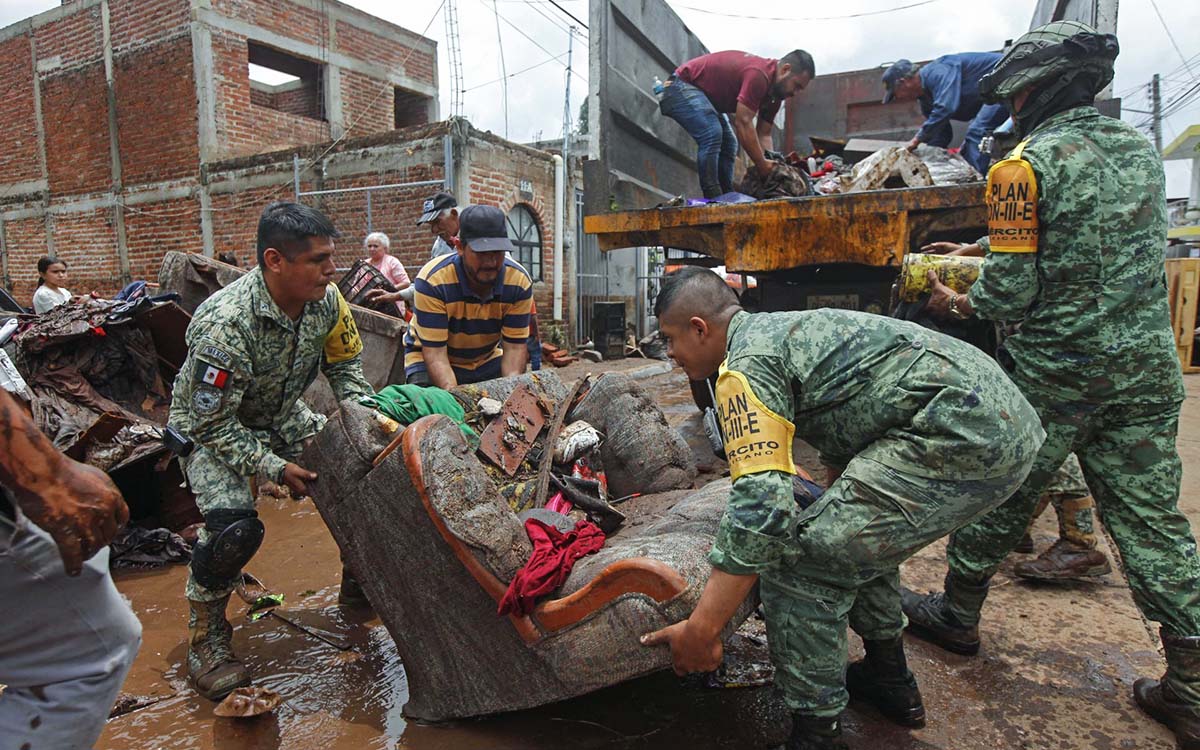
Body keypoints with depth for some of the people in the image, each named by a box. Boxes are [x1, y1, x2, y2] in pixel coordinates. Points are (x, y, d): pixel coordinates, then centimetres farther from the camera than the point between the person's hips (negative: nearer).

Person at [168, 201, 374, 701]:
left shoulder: (327, 300, -18)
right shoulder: (226, 323, -36)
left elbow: (345, 364, -2)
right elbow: (212, 422, -28)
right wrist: (272, 468, -29)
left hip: (282, 416, 6)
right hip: (211, 426, -6)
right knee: (234, 524, -27)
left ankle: (358, 582, 19)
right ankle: (206, 639, 1)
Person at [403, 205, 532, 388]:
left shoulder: (519, 281, -19)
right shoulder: (432, 280, -29)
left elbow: (515, 346, -16)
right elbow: (434, 352, -29)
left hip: (487, 360, 3)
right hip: (429, 359, -3)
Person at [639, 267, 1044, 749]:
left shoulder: (746, 364, -10)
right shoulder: (781, 328, 22)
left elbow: (758, 509, -20)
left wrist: (700, 633, -13)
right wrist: (837, 498, 49)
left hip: (961, 433, -11)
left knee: (799, 559, -8)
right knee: (857, 534, 27)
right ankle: (889, 679, 40)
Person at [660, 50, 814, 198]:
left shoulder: (776, 92, 3)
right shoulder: (758, 74, -29)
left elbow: (764, 135, 5)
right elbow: (743, 123, -31)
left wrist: (771, 164, -10)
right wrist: (761, 165, -27)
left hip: (705, 93, 11)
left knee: (728, 143, 8)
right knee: (712, 134, -28)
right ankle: (713, 200, -27)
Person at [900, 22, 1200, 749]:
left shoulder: (1027, 165, -13)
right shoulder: (1140, 146, 10)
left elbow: (1012, 290, -17)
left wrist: (957, 302, 4)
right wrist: (977, 248, 22)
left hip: (1054, 372, -6)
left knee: (998, 496, 11)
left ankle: (957, 615, 30)